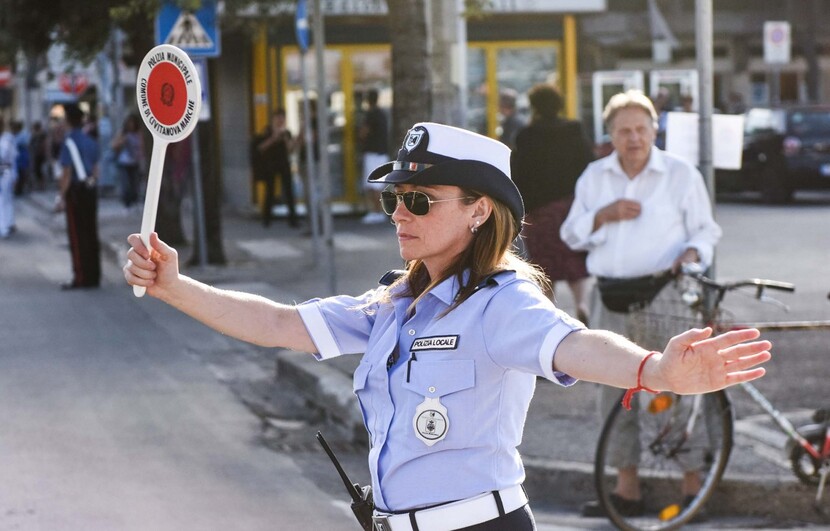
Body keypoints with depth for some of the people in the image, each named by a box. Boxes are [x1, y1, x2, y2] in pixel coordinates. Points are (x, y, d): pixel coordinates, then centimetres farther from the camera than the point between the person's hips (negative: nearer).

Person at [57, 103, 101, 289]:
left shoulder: (69, 143, -13)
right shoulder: (90, 142, 9)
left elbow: (67, 173, -15)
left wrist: (62, 197, -11)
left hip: (75, 191, -7)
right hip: (90, 190, 7)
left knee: (77, 235, -2)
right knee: (91, 234, 10)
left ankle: (80, 277, -1)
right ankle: (93, 276, 13)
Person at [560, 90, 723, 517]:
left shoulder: (681, 175, 2)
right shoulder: (594, 177, 12)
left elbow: (706, 230, 5)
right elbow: (571, 234, 11)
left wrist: (694, 253, -16)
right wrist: (604, 215, -7)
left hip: (664, 295, -4)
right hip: (611, 300, 4)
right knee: (616, 392, 7)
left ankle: (693, 487, 1)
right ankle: (627, 488, 15)